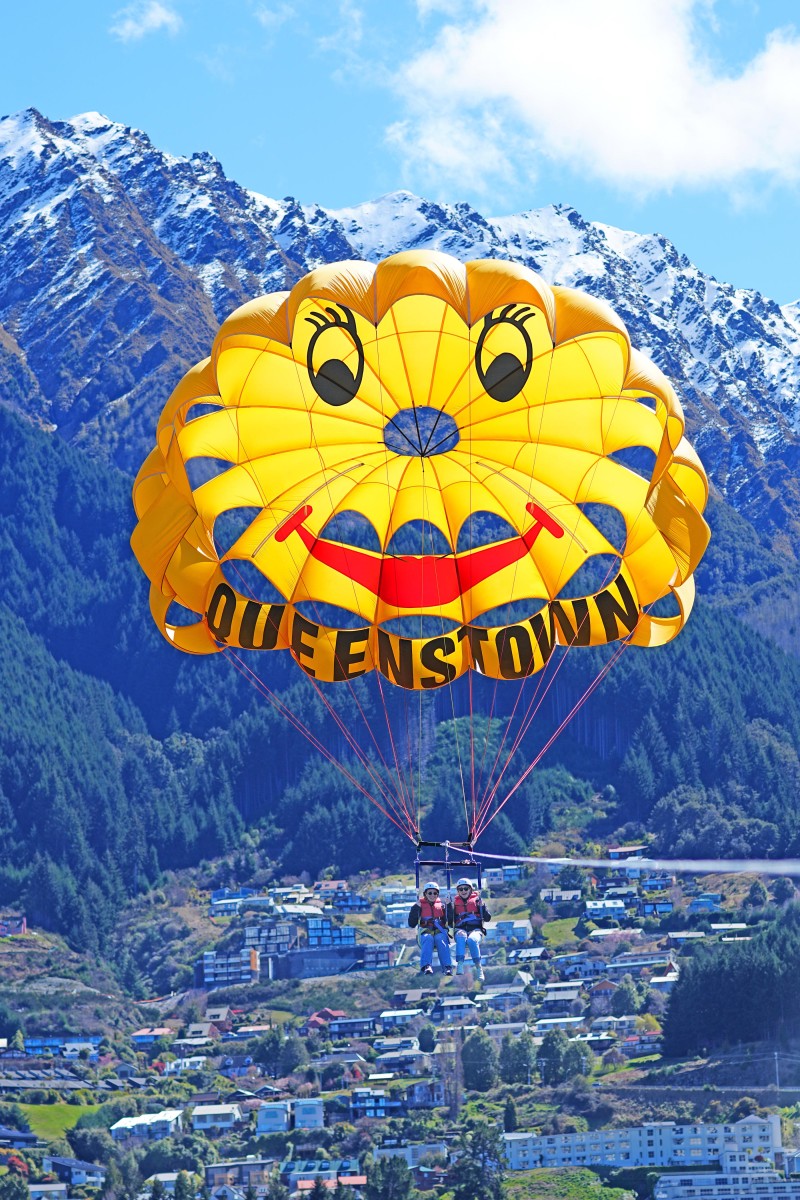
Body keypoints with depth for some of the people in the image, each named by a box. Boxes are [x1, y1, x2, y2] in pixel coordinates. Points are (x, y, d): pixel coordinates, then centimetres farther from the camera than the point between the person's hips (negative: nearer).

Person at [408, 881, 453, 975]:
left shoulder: (442, 906, 20)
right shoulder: (420, 906, 16)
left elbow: (451, 922, 9)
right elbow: (412, 924, 6)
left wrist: (449, 906, 1)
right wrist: (415, 908, -1)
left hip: (440, 932, 1)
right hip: (426, 932, -1)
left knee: (441, 939, -35)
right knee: (428, 938, -36)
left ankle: (447, 967, -48)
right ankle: (426, 966, -52)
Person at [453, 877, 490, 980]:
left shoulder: (476, 900, 11)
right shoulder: (455, 902, 16)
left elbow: (487, 918, 6)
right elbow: (451, 920, 8)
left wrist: (482, 906, -9)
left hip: (476, 929, -1)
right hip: (461, 929, 1)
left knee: (472, 940, -36)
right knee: (461, 937, -36)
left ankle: (478, 967, -32)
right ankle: (460, 964, -45)